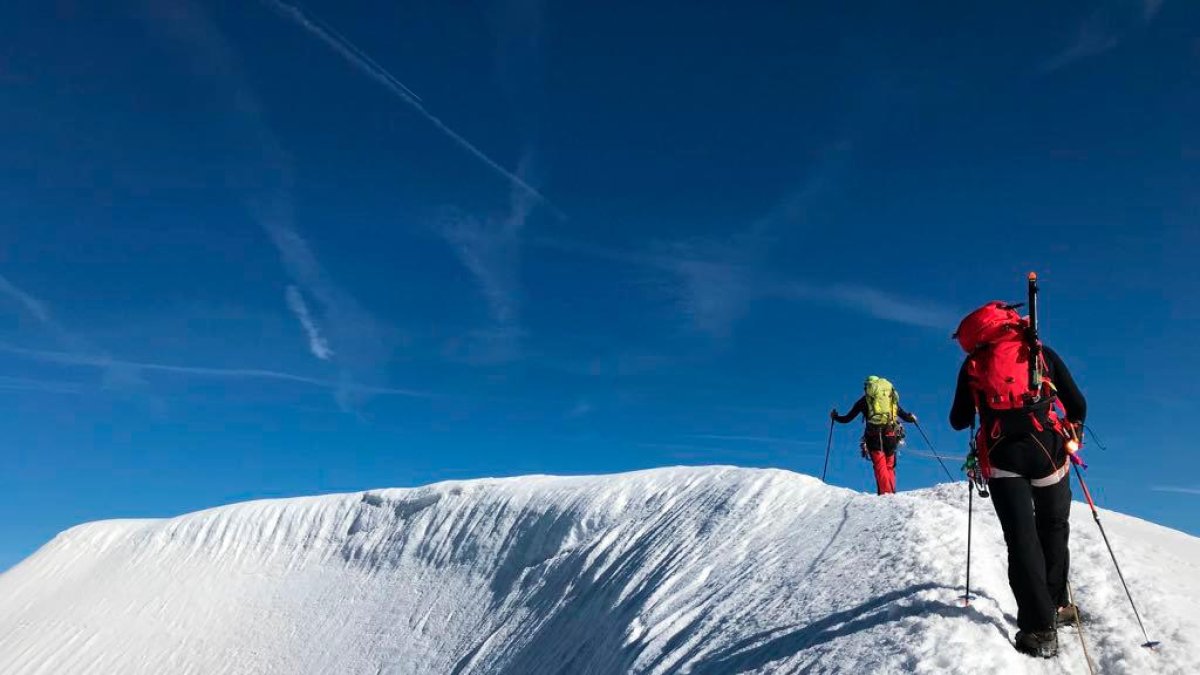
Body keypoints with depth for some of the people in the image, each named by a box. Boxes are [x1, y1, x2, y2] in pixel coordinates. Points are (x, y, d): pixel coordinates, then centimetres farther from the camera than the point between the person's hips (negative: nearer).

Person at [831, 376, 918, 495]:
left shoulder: (864, 400, 14)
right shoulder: (892, 397, 20)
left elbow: (847, 419, 15)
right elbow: (904, 415, 28)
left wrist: (835, 417, 35)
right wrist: (912, 418, 50)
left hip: (874, 434, -2)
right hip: (891, 434, 2)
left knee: (880, 466, -8)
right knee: (890, 466, 12)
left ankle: (885, 493, -24)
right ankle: (891, 493, 3)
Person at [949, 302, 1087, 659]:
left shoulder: (972, 365, 10)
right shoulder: (1042, 353, 12)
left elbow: (959, 422, 12)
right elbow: (1077, 405, 11)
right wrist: (1071, 434, 31)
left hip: (1002, 458, -1)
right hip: (1048, 451, 1)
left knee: (1022, 539, 2)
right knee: (1054, 528, 20)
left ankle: (1040, 628, -3)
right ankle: (1056, 605, 26)